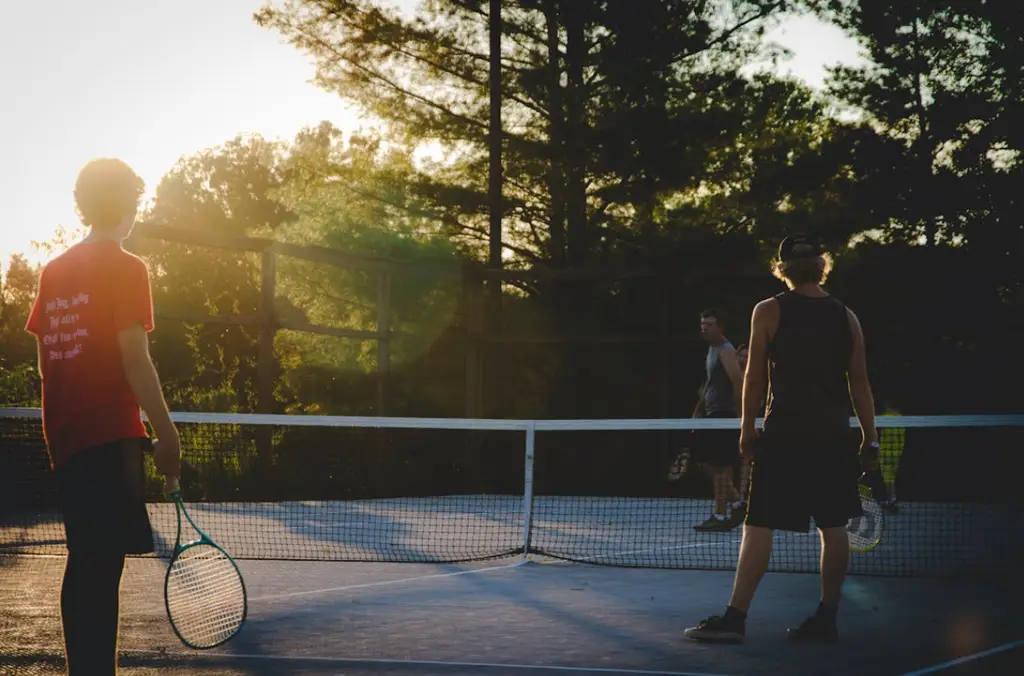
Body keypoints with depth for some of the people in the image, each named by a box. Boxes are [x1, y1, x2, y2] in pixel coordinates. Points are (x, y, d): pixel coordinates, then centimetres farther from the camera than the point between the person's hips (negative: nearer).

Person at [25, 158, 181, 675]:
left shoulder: (54, 272, 12)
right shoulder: (125, 268, -8)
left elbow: (45, 357, 14)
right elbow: (134, 359, -13)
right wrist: (166, 432, -9)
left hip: (65, 435, 7)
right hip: (111, 435, -7)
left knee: (86, 564, 13)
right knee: (101, 565, -8)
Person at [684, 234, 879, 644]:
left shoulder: (769, 312, -2)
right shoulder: (846, 317, 7)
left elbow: (754, 378, -2)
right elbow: (860, 383, 7)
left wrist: (747, 427, 6)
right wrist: (870, 439, 10)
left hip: (783, 436, -3)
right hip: (834, 439, 4)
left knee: (759, 525, -4)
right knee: (833, 527, 9)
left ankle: (735, 617, -8)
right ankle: (826, 618, 12)